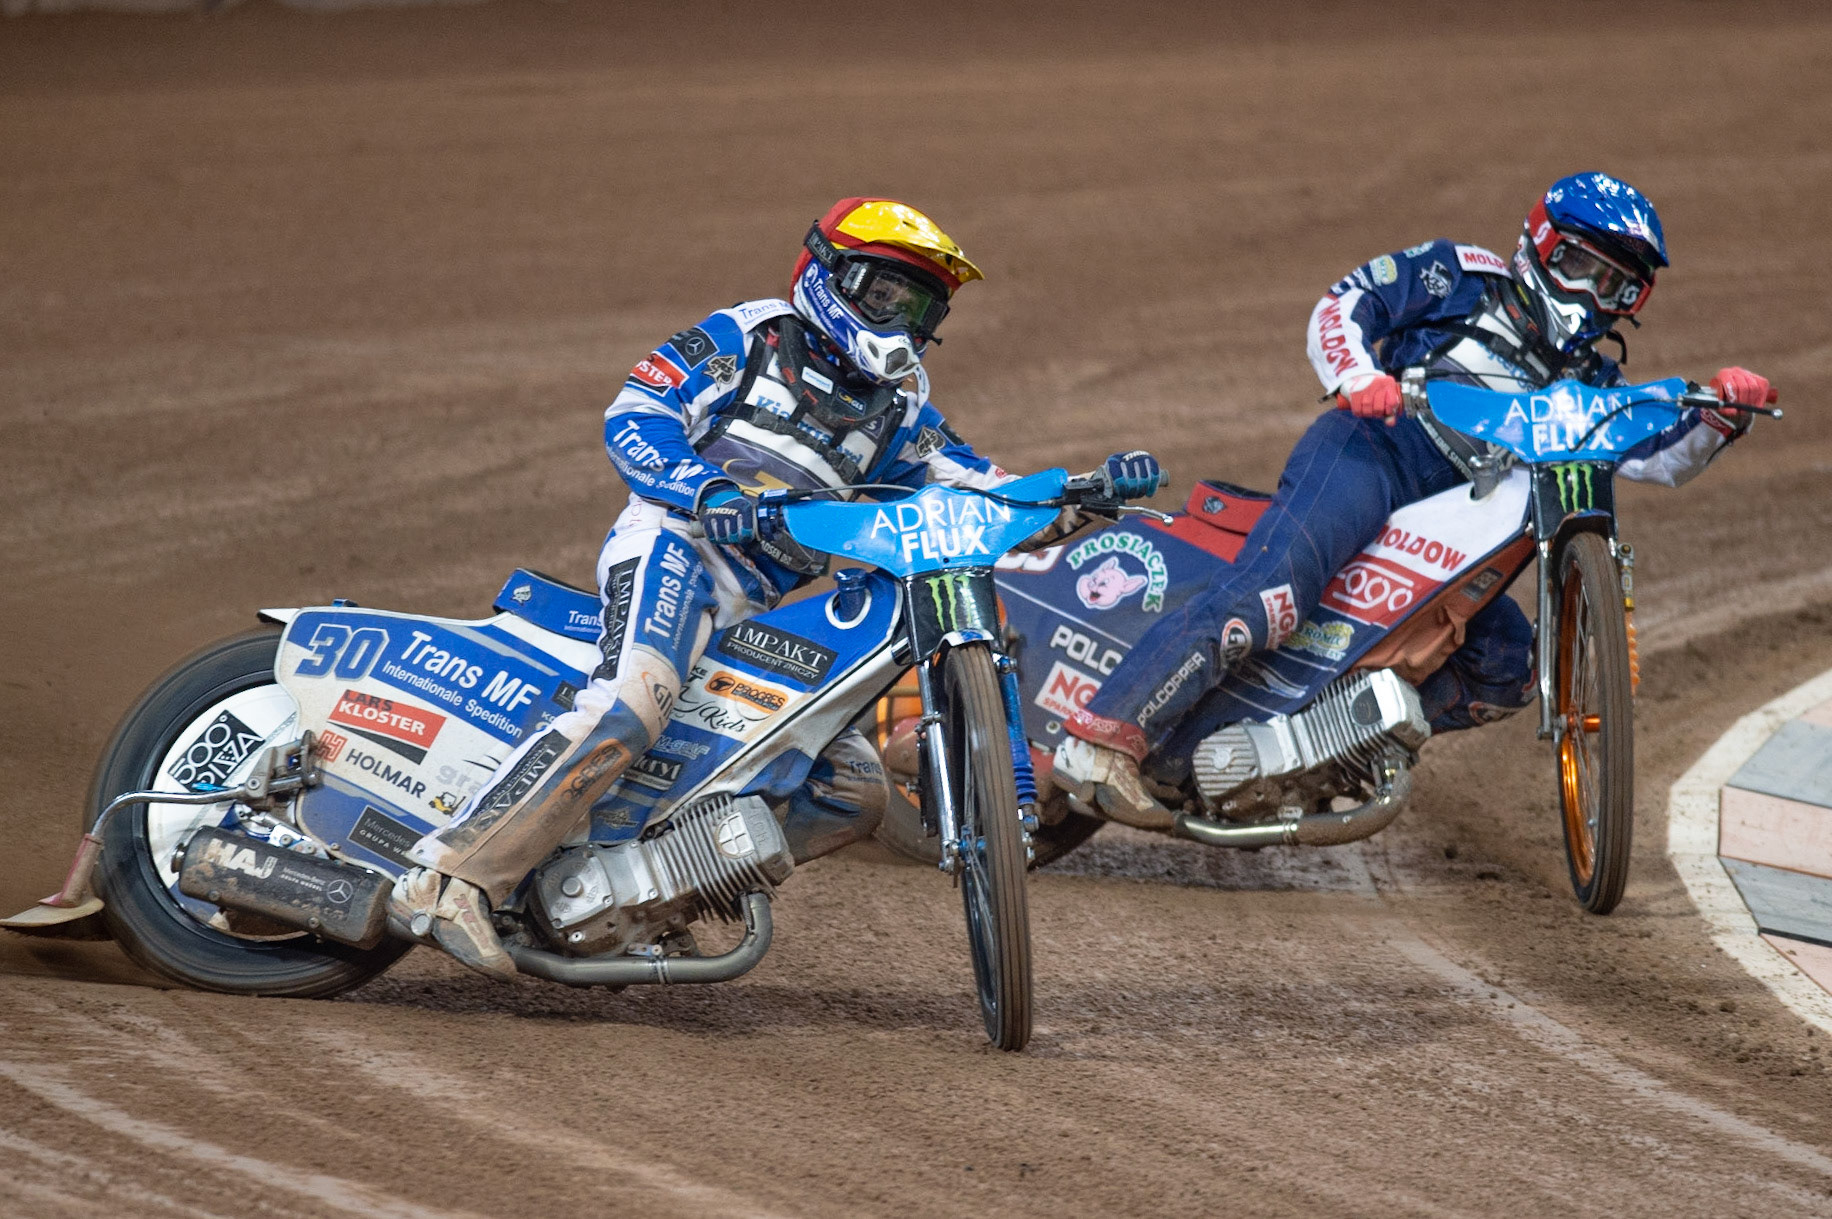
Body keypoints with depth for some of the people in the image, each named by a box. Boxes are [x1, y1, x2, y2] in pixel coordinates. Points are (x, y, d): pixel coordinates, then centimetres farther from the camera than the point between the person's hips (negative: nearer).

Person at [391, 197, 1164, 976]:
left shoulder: (898, 411, 22)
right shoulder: (746, 339, 7)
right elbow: (632, 416, -3)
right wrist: (707, 489, -22)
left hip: (759, 618, 8)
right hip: (676, 547, -8)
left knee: (854, 792, 3)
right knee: (629, 707, -34)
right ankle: (448, 881, -39)